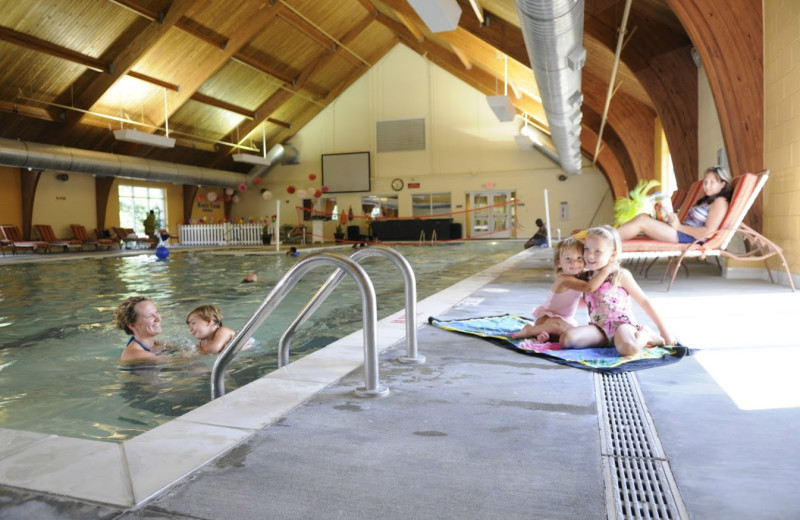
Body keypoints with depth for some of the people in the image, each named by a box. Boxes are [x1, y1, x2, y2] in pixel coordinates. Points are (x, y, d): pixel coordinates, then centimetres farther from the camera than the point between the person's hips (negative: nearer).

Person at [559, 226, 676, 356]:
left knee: (627, 348, -39)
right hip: (599, 329, 4)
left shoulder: (621, 275, -2)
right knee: (566, 338, -24)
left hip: (622, 324, -4)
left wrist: (664, 330, 3)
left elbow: (644, 301, 3)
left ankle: (646, 335, -2)